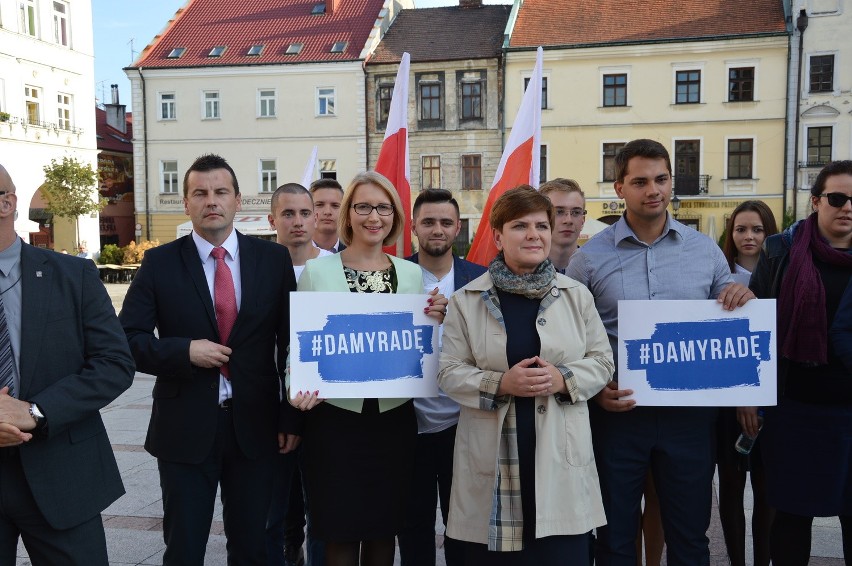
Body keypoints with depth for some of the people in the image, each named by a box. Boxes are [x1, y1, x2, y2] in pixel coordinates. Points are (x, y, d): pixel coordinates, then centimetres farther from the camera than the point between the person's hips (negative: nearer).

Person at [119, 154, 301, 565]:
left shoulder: (274, 259, 0)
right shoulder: (159, 263, -2)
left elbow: (292, 342, 3)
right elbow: (128, 339, -2)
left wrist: (292, 418, 1)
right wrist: (185, 351, -18)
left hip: (255, 426, 1)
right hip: (184, 429, -1)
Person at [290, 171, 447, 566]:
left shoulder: (411, 273, 6)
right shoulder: (318, 270, -2)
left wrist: (433, 321, -6)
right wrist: (299, 389, -18)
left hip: (394, 418, 3)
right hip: (335, 418, -2)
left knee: (384, 528, 13)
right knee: (340, 532, 6)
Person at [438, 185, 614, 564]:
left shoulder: (577, 295, 7)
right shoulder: (466, 300, 1)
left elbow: (602, 361, 8)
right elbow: (449, 372, 0)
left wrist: (564, 379, -11)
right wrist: (501, 384, -16)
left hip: (560, 455, 1)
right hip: (493, 459, -1)